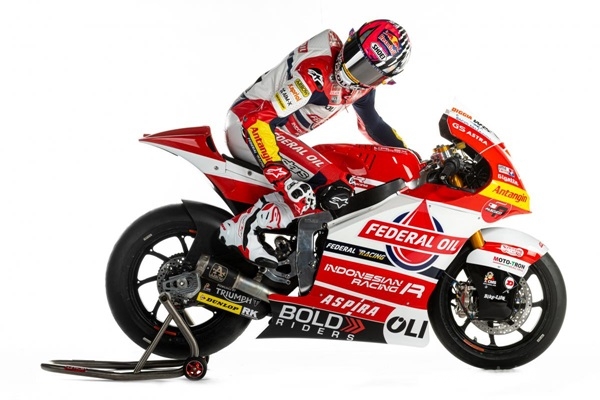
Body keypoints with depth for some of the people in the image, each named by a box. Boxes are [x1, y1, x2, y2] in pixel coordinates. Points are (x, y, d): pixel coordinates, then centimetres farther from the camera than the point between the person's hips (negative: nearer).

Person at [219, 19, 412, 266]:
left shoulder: (362, 82, 2)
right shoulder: (316, 71, -26)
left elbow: (371, 124, 22)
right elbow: (258, 120, -31)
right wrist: (280, 176, -39)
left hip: (278, 134, 10)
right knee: (334, 187, -25)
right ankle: (241, 229, -26)